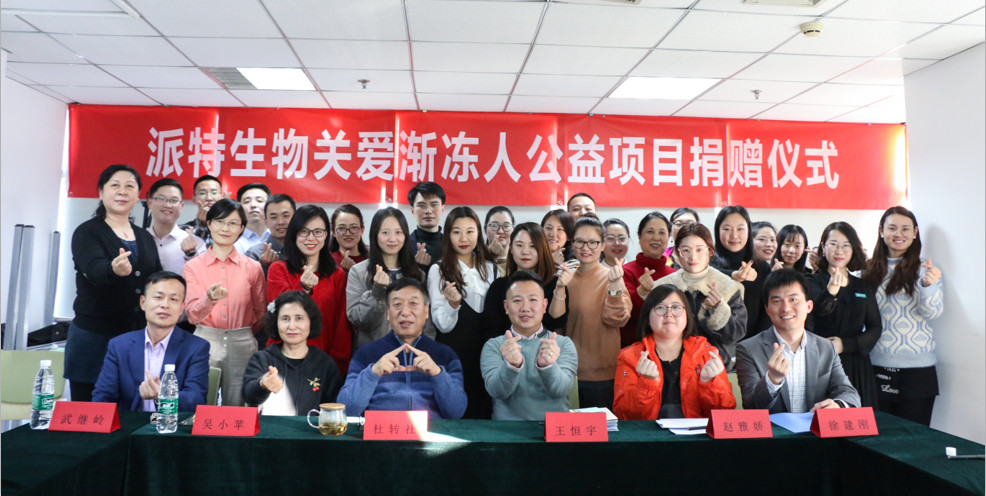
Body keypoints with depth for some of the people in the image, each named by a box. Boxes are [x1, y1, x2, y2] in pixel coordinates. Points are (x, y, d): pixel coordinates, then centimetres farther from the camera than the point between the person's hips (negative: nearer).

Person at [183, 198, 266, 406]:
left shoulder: (253, 268, 2)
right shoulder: (193, 266, 3)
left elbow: (261, 313, 10)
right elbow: (192, 313, -7)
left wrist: (244, 334, 8)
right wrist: (210, 299, -24)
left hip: (242, 346, 0)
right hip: (205, 343, 0)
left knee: (236, 409, 7)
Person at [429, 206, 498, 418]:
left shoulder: (490, 268, 8)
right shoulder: (439, 270, -4)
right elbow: (443, 325, -9)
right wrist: (452, 303, -26)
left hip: (485, 351, 3)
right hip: (452, 354, -3)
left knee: (483, 412, 9)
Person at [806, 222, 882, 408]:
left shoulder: (864, 286, 14)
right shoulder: (814, 282, 0)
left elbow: (875, 328, 9)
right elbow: (821, 308, -21)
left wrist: (845, 344, -8)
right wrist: (831, 289, -43)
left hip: (857, 367, 4)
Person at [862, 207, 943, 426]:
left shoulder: (924, 269, -1)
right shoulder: (871, 270, 5)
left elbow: (932, 312, -12)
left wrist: (928, 284, -31)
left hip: (917, 369, -2)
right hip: (877, 365, 2)